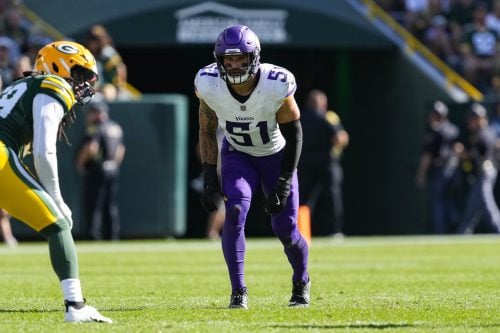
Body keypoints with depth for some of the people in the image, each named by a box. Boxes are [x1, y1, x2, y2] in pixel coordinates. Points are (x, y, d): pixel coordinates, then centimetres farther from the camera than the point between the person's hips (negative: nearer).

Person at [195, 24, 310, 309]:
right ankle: (238, 291, -14)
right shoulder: (210, 86, -24)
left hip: (276, 156, -1)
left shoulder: (277, 86, -30)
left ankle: (302, 283, 28)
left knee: (285, 229, -3)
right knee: (236, 211, -23)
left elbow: (294, 135, -17)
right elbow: (207, 132, -7)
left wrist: (284, 183, -19)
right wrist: (210, 179, -9)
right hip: (237, 155, 1)